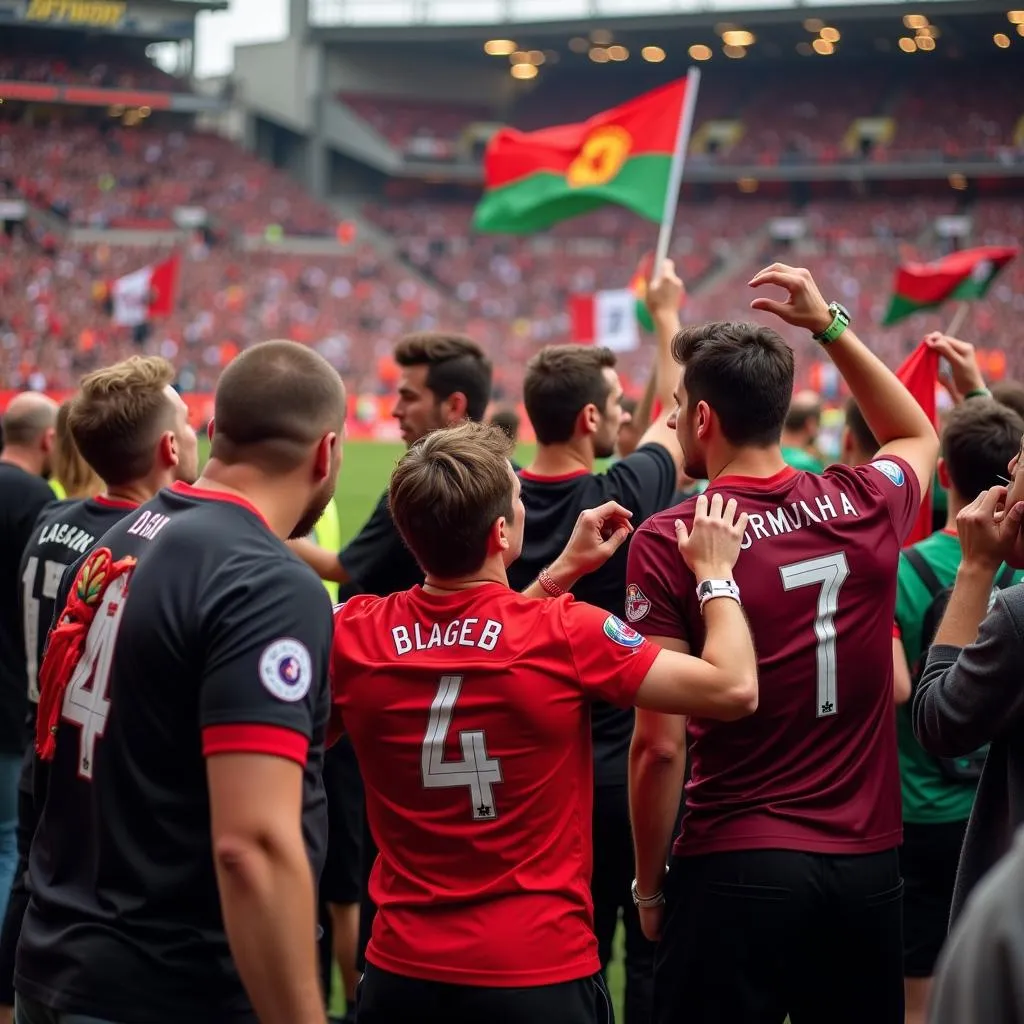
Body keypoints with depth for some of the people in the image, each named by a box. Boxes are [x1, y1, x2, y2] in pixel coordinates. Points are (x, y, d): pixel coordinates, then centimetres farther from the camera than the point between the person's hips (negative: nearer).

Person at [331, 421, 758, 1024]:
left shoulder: (352, 636, -7)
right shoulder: (565, 634, -18)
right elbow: (734, 689, -11)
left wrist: (563, 571, 17)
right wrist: (716, 573, 3)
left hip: (401, 972, 3)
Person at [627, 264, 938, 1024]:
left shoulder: (669, 541, -10)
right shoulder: (866, 507, 1)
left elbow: (661, 745, -12)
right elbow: (919, 437, 27)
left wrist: (650, 883, 1)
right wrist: (830, 325, 24)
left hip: (737, 871, -4)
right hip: (869, 867, 4)